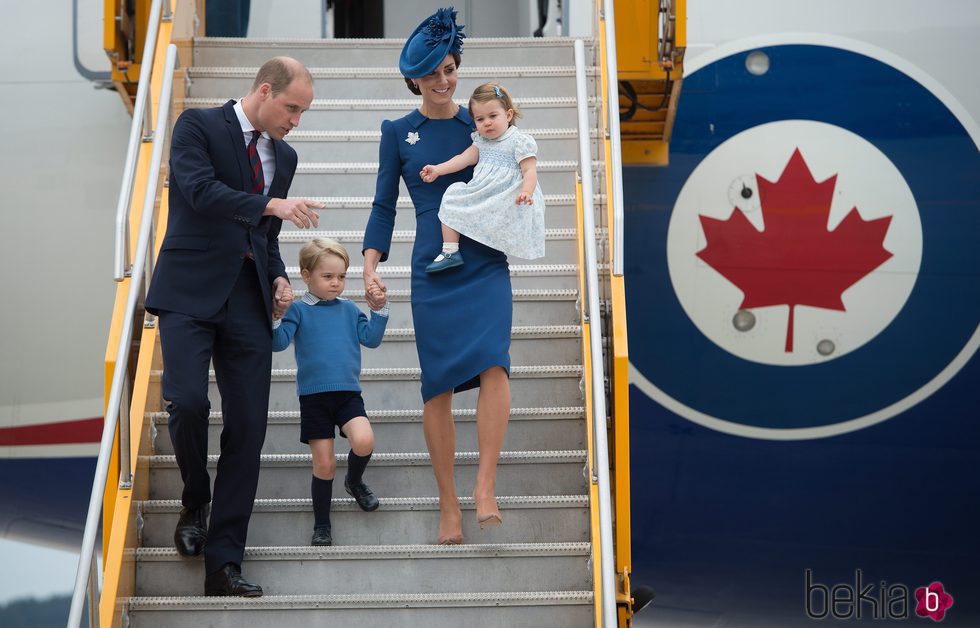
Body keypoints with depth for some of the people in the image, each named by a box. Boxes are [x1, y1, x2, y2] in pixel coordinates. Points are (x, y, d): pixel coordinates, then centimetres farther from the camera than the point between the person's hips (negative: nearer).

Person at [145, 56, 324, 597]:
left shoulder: (283, 156, 18)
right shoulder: (198, 126, 0)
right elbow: (201, 191, -18)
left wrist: (279, 278, 8)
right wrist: (272, 204, -26)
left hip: (247, 299, 5)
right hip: (191, 293, -5)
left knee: (248, 427, -2)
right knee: (188, 401, -21)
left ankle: (223, 563, 3)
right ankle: (195, 504, 10)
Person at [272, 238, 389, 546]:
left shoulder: (349, 309, 10)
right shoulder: (298, 310, -1)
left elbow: (370, 338, 8)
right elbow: (278, 342, -10)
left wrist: (379, 308, -2)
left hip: (348, 393, 2)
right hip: (313, 395, -2)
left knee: (364, 441, -24)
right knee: (324, 464, -1)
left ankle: (355, 481, 10)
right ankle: (321, 526, 17)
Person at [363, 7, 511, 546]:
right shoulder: (398, 133, 8)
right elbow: (384, 206, 8)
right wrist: (370, 264, -3)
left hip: (486, 264, 0)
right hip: (433, 270, 0)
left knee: (492, 361, -22)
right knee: (438, 385, -1)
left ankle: (485, 489, -18)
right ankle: (449, 507, 8)